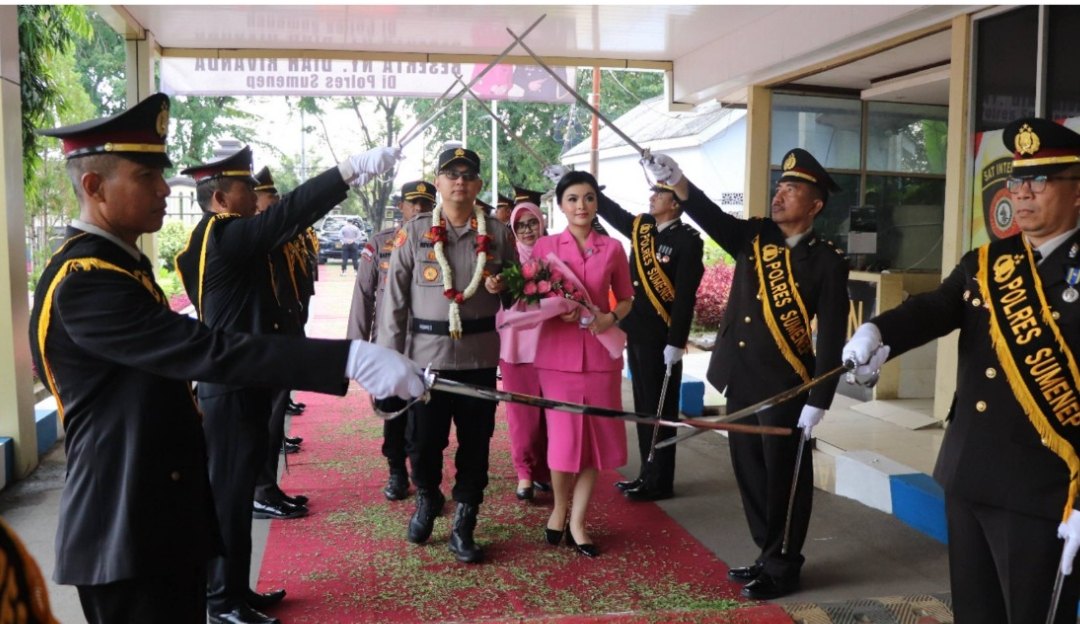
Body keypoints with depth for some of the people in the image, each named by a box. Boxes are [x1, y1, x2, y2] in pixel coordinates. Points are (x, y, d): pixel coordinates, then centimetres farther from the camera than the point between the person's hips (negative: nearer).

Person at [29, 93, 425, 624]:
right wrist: (349, 358, -40)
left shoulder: (118, 265, 11)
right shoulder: (84, 282, -22)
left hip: (161, 514, 10)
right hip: (129, 529, -10)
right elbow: (204, 351, -34)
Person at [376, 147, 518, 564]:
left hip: (480, 358, 1)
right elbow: (393, 299, -3)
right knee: (423, 441, 9)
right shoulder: (413, 233, -2)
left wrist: (504, 286, -10)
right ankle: (426, 499, 38)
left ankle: (463, 527, 23)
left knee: (475, 444, 8)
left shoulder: (497, 234, 3)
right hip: (426, 355, -1)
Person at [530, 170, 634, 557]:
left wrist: (612, 317, -10)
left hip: (600, 354, 2)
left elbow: (626, 298, 11)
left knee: (596, 438, 4)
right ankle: (559, 509, 27)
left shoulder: (612, 249, 5)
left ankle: (577, 521, 19)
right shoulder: (544, 246, 2)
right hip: (558, 353, -1)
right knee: (563, 437, 1)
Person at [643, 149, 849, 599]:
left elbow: (831, 339, -11)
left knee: (783, 478, 6)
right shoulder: (753, 237, 6)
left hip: (784, 387, -6)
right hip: (740, 381, 6)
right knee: (750, 474, 16)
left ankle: (782, 568, 22)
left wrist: (817, 402, -15)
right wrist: (676, 181, -30)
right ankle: (768, 556, 33)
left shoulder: (827, 263, -8)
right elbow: (711, 216, -11)